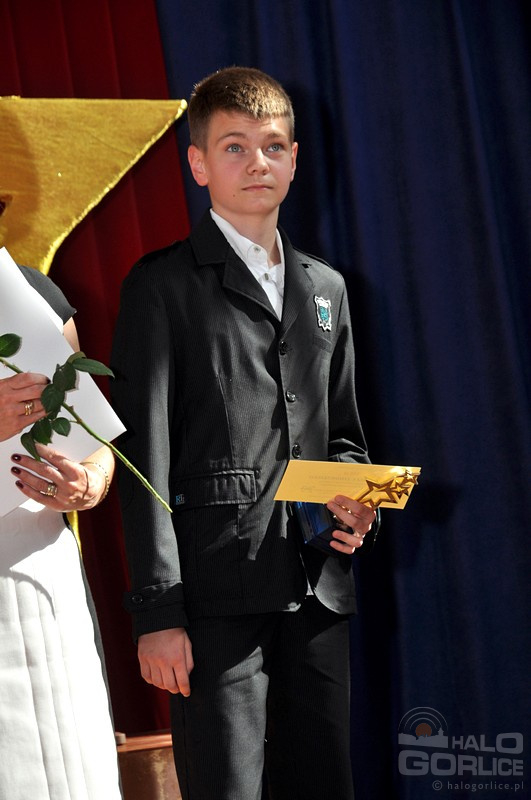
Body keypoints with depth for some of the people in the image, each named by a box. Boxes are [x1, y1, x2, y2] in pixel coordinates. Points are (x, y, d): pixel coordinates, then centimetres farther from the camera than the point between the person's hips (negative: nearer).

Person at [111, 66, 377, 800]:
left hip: (318, 589, 6)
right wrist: (157, 611, -12)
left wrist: (354, 500, 2)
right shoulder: (162, 285, 0)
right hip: (216, 594, -5)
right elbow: (145, 457, -6)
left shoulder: (325, 288, 18)